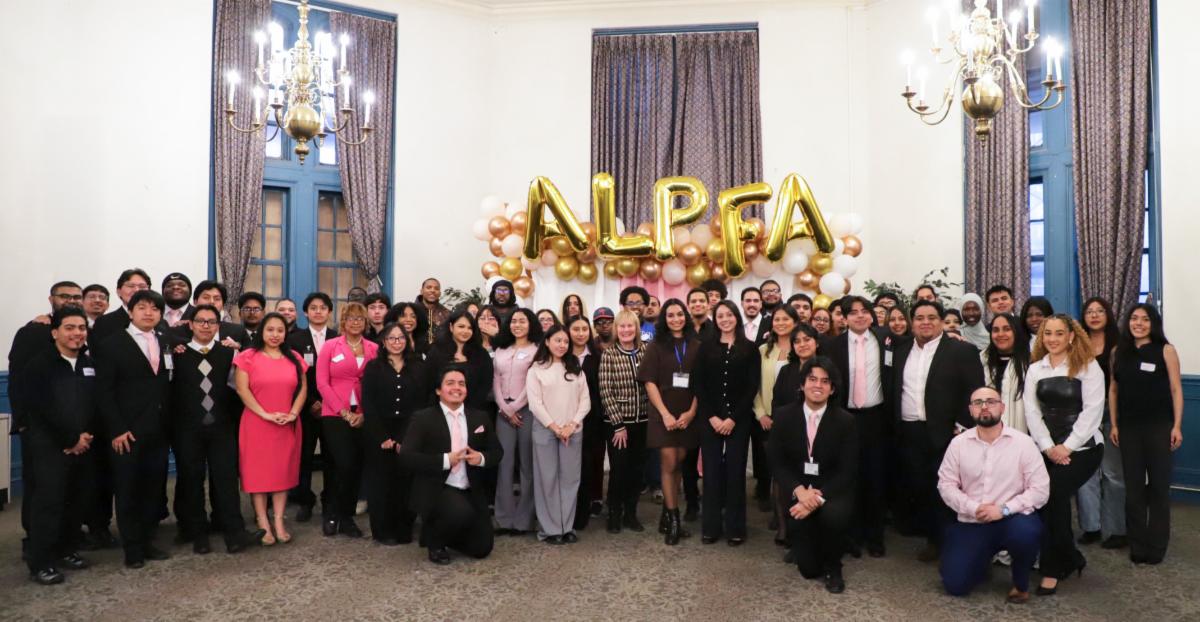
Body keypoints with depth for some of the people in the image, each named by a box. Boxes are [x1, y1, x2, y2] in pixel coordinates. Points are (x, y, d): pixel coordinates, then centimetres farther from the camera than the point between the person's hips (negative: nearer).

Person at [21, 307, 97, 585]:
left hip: (84, 445, 5)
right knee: (47, 502, -6)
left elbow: (97, 405, 9)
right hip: (49, 446, -5)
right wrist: (70, 439, -13)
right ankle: (40, 563, 3)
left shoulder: (91, 365, 11)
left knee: (79, 501, 8)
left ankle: (66, 550, 23)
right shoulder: (38, 365, -4)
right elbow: (40, 409, -13)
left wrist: (87, 435, -6)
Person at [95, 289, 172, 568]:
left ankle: (146, 542, 22)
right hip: (126, 432, -4)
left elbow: (167, 387, 11)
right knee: (128, 490, 5)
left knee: (153, 489, 9)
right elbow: (104, 390, -8)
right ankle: (132, 548, 16)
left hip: (157, 431, 4)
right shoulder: (112, 344, -3)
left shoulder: (166, 344, 11)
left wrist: (168, 424, 2)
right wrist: (117, 429, -14)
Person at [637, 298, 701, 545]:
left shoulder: (696, 346, 5)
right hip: (663, 414, -2)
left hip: (688, 415, 2)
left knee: (678, 464, 8)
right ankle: (673, 519, 4)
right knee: (668, 464, -4)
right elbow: (650, 382, -4)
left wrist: (691, 411, -7)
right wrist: (665, 413, -12)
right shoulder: (656, 346, 1)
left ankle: (667, 516, 19)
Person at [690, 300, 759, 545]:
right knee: (711, 471, 3)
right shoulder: (706, 346, 6)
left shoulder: (750, 348, 3)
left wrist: (733, 418, -10)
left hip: (739, 419, -1)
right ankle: (711, 526, 14)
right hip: (710, 418, 1)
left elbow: (752, 387, -2)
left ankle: (735, 527, 14)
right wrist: (712, 416, -8)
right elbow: (698, 384, 1)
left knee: (735, 471, 3)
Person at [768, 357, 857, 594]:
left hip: (832, 491, -1)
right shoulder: (784, 416, -3)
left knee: (834, 514, -36)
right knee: (808, 568, -10)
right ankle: (812, 560, 31)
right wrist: (799, 490, -19)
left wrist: (819, 497, -22)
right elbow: (777, 462, -3)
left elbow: (848, 472, -10)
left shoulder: (845, 421, -8)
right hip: (798, 492, 1)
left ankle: (832, 567, -4)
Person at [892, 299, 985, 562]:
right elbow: (894, 390, 14)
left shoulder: (962, 350, -3)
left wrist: (962, 426, -12)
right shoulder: (900, 351, 11)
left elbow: (974, 392, -7)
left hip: (944, 433, -4)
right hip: (908, 433, 5)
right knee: (916, 488, 9)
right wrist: (896, 425, 8)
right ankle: (932, 538, 25)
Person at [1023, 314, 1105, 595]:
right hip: (1047, 448, 4)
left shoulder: (1088, 366, -2)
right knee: (1053, 498, -8)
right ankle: (1069, 560, 15)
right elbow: (1032, 411, 4)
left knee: (1054, 493, -19)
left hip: (1082, 448, -4)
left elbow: (1092, 410, -8)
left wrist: (1067, 447, -12)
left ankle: (1053, 569, -4)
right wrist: (1048, 447, -7)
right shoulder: (1035, 369, 10)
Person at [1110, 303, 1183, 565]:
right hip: (1128, 427, 3)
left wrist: (1177, 426, -9)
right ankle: (1137, 544, 18)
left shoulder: (1166, 350, -3)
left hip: (1159, 426, -2)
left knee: (1158, 485, 5)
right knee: (1133, 487, 7)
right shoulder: (1119, 351, 6)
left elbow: (1176, 389, -4)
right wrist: (1113, 424, 4)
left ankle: (1156, 545, 16)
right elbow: (1113, 389, 8)